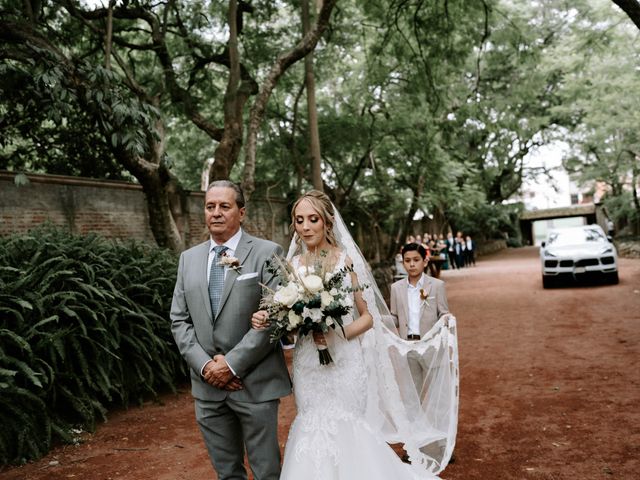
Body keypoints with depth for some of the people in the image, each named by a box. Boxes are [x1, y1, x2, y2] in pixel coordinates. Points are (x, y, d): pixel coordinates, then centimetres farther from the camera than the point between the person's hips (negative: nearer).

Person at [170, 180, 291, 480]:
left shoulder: (267, 253, -6)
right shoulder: (189, 258, 9)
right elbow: (179, 320, 7)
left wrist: (232, 363, -15)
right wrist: (204, 365, -6)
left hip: (255, 384, -4)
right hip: (207, 385, 4)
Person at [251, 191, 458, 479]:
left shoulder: (347, 260, -6)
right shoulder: (293, 265, 3)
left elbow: (368, 316, -2)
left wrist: (338, 335, -19)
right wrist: (267, 321, -13)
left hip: (345, 363, -3)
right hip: (308, 366, 3)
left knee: (346, 429, 3)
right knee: (315, 429, 10)